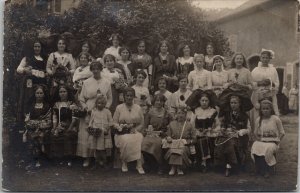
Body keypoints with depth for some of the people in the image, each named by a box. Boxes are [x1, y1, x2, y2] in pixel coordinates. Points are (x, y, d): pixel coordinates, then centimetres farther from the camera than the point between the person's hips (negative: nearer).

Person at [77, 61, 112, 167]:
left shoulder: (106, 83, 7)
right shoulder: (86, 82, 4)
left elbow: (110, 98, 10)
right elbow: (81, 98, 5)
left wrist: (106, 107, -5)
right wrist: (86, 108, -7)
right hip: (89, 113, -1)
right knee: (86, 135, -3)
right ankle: (86, 158, 5)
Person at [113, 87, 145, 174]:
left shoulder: (138, 108, 13)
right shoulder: (119, 108, 9)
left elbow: (141, 124, 10)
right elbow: (114, 122, 5)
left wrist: (135, 130, -8)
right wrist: (122, 128, -14)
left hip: (135, 132, 1)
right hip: (122, 133, -1)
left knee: (138, 139, -33)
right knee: (126, 140, -35)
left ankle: (139, 164, -36)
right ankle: (124, 163, -19)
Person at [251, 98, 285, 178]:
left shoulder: (276, 119, 1)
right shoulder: (258, 120, 9)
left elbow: (282, 133, 4)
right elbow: (256, 133, 17)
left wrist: (277, 142, -8)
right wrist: (258, 138, -3)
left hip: (272, 141, -2)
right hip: (261, 141, 2)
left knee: (268, 149, -36)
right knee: (255, 147, -32)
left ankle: (266, 170, -17)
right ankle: (260, 169, -18)